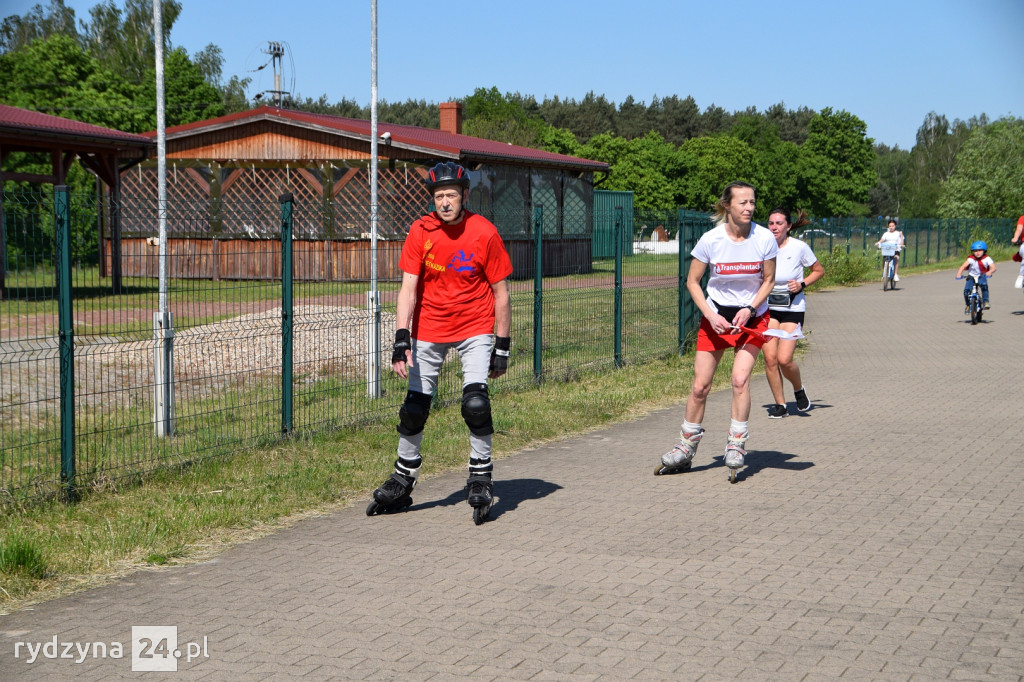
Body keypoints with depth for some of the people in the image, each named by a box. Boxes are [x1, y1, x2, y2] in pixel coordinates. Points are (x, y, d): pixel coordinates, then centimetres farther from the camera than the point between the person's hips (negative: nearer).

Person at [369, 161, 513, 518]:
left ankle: (480, 476, 2)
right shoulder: (420, 231, -9)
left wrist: (502, 347, -5)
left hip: (474, 329, -2)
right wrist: (402, 339, -22)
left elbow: (500, 293, -5)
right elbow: (408, 288, -11)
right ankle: (403, 481, 21)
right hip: (428, 329, 2)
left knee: (475, 403, -17)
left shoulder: (485, 233, -12)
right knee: (414, 408, 4)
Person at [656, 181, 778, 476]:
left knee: (740, 379, -16)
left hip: (752, 316, 0)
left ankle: (736, 444, -2)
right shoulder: (710, 240, -14)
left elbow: (768, 280, 0)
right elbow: (692, 281, -4)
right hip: (715, 316, 0)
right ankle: (685, 447, 16)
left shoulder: (765, 239, -12)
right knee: (700, 385, 0)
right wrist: (710, 314, -15)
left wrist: (749, 309, -15)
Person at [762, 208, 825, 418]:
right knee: (770, 358, -6)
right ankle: (780, 404, 9)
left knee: (784, 359, -13)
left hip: (792, 308, -2)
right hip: (768, 307, 3)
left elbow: (819, 271, 7)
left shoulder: (799, 247, -8)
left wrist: (802, 284, -9)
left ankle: (799, 390, 19)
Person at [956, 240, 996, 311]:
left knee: (984, 285, -34)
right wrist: (959, 274, -42)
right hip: (971, 277, 1)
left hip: (982, 277, -1)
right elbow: (963, 266, -25)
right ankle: (967, 305, 8)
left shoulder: (987, 259, -12)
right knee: (966, 290, -19)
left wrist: (989, 272, -45)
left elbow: (993, 267, -22)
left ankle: (986, 301, -22)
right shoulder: (971, 259, -13)